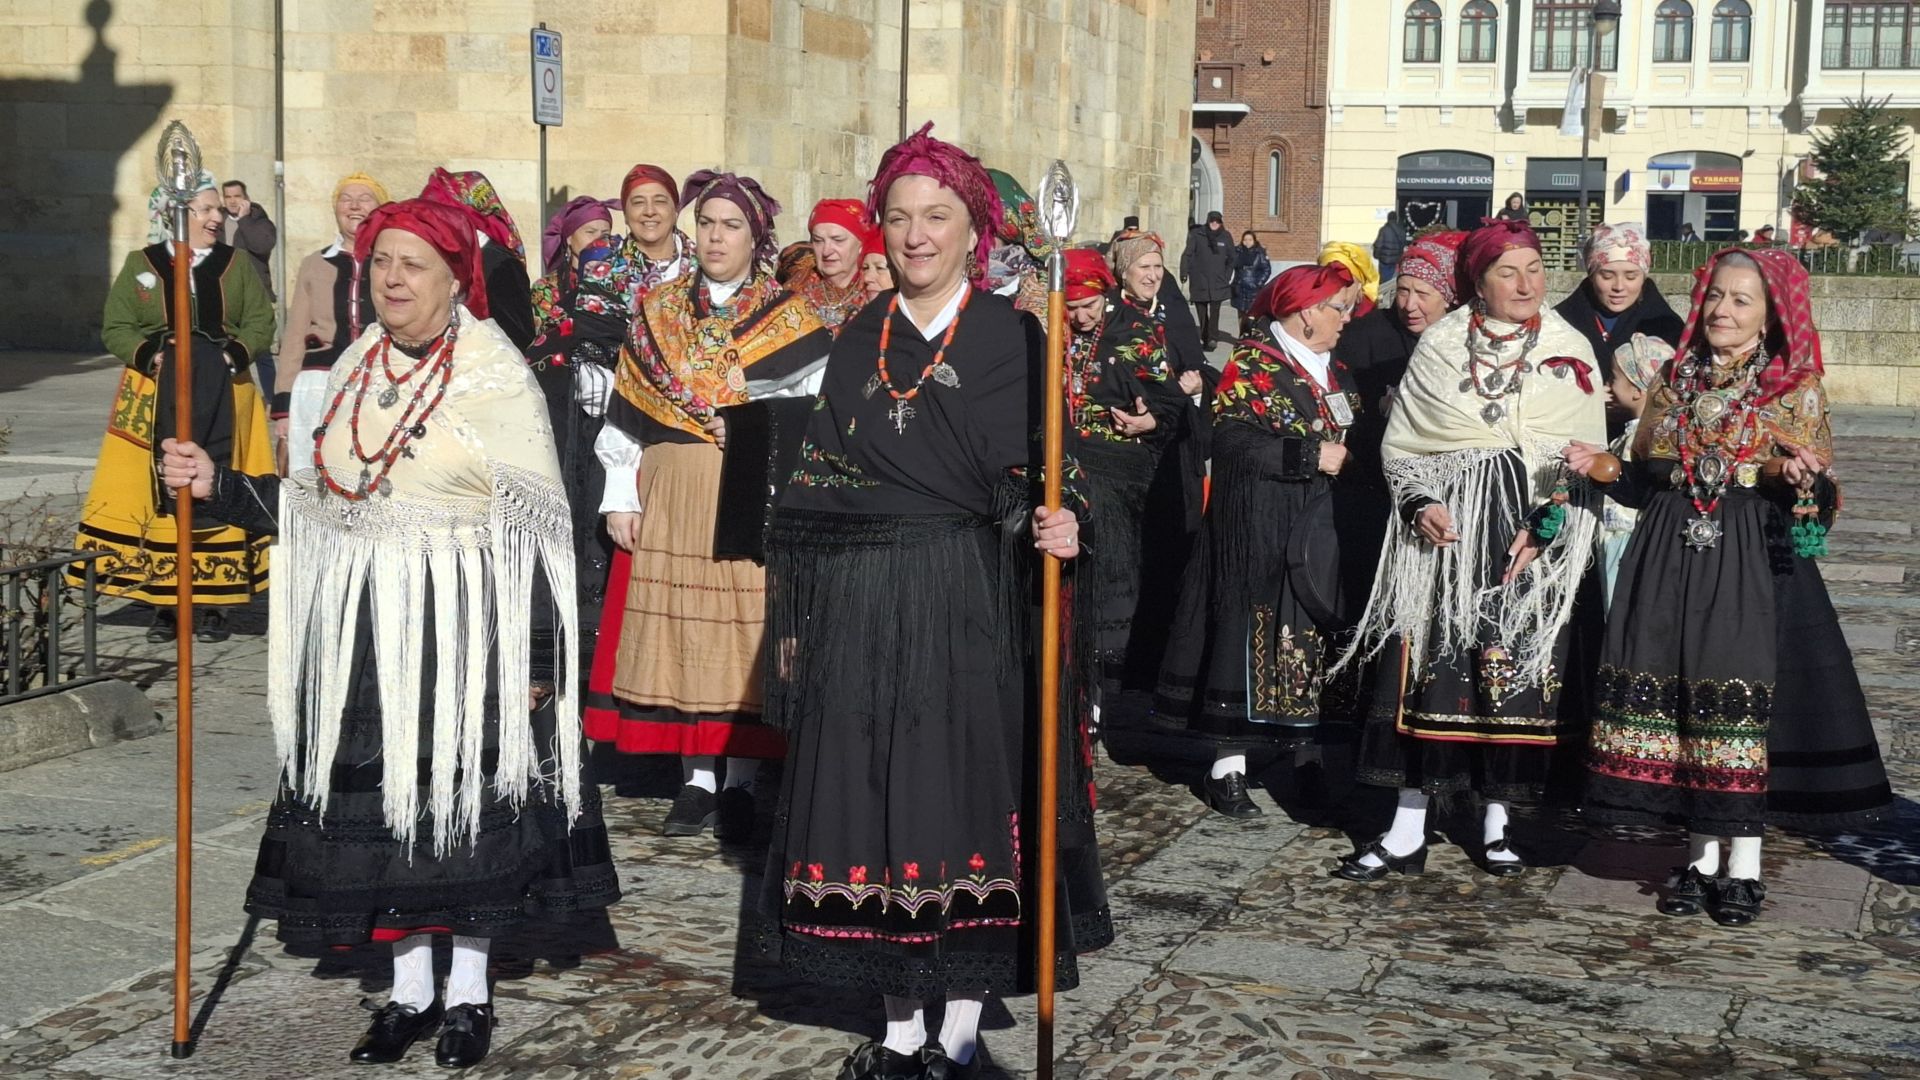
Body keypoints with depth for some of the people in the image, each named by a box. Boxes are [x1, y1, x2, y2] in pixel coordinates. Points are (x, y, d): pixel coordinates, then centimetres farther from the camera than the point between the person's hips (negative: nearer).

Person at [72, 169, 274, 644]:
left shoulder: (235, 264, 10)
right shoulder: (140, 265, 7)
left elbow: (261, 323, 7)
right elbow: (115, 329, 5)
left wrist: (237, 351, -11)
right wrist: (148, 353, -12)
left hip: (223, 403, 1)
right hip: (156, 401, -1)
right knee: (161, 495, -3)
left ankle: (213, 602, 5)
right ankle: (164, 602, 6)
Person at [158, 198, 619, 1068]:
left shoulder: (496, 379, -8)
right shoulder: (354, 374, 11)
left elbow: (536, 527, -10)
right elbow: (312, 502, 15)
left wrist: (536, 657, -13)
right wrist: (220, 486, 0)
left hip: (464, 625, -5)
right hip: (362, 628, 6)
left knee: (465, 793, 2)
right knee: (376, 797, 8)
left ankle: (469, 991, 19)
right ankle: (410, 988, 23)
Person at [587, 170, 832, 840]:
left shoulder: (791, 319, 2)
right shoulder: (658, 312, 10)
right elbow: (626, 415, 9)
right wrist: (621, 497, 3)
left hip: (753, 500, -3)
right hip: (670, 500, 3)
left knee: (747, 632, -2)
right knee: (680, 632, 4)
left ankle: (741, 783, 7)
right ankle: (698, 780, 13)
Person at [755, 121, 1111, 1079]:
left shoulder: (1012, 336, 0)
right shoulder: (859, 342, 10)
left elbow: (1038, 476, -1)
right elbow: (819, 485, 11)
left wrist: (1053, 529, -24)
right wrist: (793, 619, 8)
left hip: (972, 604, -3)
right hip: (862, 610, 4)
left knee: (966, 795, 2)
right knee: (874, 804, 5)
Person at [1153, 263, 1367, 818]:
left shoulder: (1334, 371, 16)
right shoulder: (1252, 362, -7)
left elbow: (1350, 440, 24)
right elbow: (1232, 440, -18)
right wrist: (1311, 455, -18)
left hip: (1319, 529, 7)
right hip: (1260, 527, -7)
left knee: (1310, 637, 8)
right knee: (1253, 634, -5)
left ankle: (1298, 747, 20)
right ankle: (1228, 769, 0)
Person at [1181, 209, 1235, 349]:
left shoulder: (1226, 237, 4)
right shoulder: (1197, 235, -3)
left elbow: (1231, 259, 13)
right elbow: (1187, 254, -5)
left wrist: (1227, 277, 6)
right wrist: (1184, 273, -14)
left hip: (1218, 283, 0)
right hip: (1199, 282, 0)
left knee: (1215, 310, -14)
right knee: (1201, 313, 7)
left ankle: (1212, 338, -14)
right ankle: (1205, 339, 18)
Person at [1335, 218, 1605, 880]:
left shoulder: (1569, 351, 5)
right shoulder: (1440, 345, 5)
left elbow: (1586, 454, 1)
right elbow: (1400, 440, 6)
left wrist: (1545, 526, -12)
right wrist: (1421, 503, -10)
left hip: (1535, 532, 1)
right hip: (1447, 527, 0)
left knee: (1517, 669, 2)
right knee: (1431, 665, -3)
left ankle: (1496, 819, 16)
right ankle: (1407, 832, 1)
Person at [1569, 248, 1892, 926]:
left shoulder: (1797, 389, 2)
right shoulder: (1678, 382, 14)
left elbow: (1818, 499, -1)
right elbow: (1646, 482, 18)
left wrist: (1800, 478, -23)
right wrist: (1600, 466, 1)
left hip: (1753, 561, -4)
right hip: (1673, 561, 4)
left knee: (1745, 696, -8)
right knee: (1685, 696, 3)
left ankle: (1744, 868, 4)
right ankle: (1702, 857, 14)